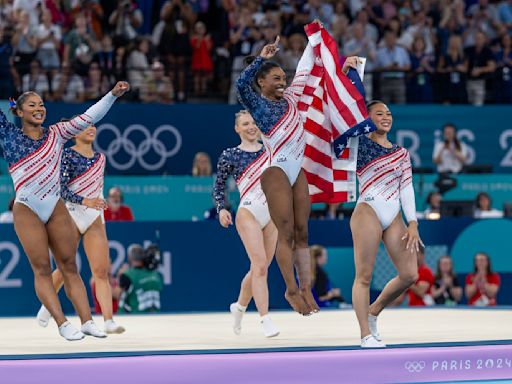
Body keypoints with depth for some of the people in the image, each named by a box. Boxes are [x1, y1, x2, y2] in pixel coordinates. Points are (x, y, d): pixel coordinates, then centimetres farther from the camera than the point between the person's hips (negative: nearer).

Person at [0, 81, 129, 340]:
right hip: (27, 211, -3)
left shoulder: (56, 134, 7)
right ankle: (63, 324, -8)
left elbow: (89, 117, 5)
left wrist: (113, 95, -3)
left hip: (57, 209, 3)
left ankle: (87, 321, 0)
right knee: (42, 269, -5)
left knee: (69, 266, 2)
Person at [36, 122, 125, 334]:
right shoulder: (67, 155, -7)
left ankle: (109, 321, -13)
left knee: (101, 270, -7)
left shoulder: (100, 157, 11)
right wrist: (85, 201, -26)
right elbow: (61, 189, -15)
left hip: (94, 217, 4)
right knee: (65, 269, 5)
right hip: (70, 215, -4)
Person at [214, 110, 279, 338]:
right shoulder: (230, 155, 1)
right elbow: (219, 184, 8)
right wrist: (221, 209, -4)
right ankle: (265, 320, -16)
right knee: (259, 265, -16)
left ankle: (239, 306, 33)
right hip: (248, 213, -5)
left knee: (260, 267, 9)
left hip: (271, 214, 5)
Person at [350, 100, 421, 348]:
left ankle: (373, 311, 21)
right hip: (368, 213, -5)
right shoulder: (359, 144, 4)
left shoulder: (401, 153, 17)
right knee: (364, 276, -7)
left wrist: (413, 224, 3)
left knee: (409, 275, 0)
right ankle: (366, 335, -3)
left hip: (394, 218, 6)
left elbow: (406, 188, 12)